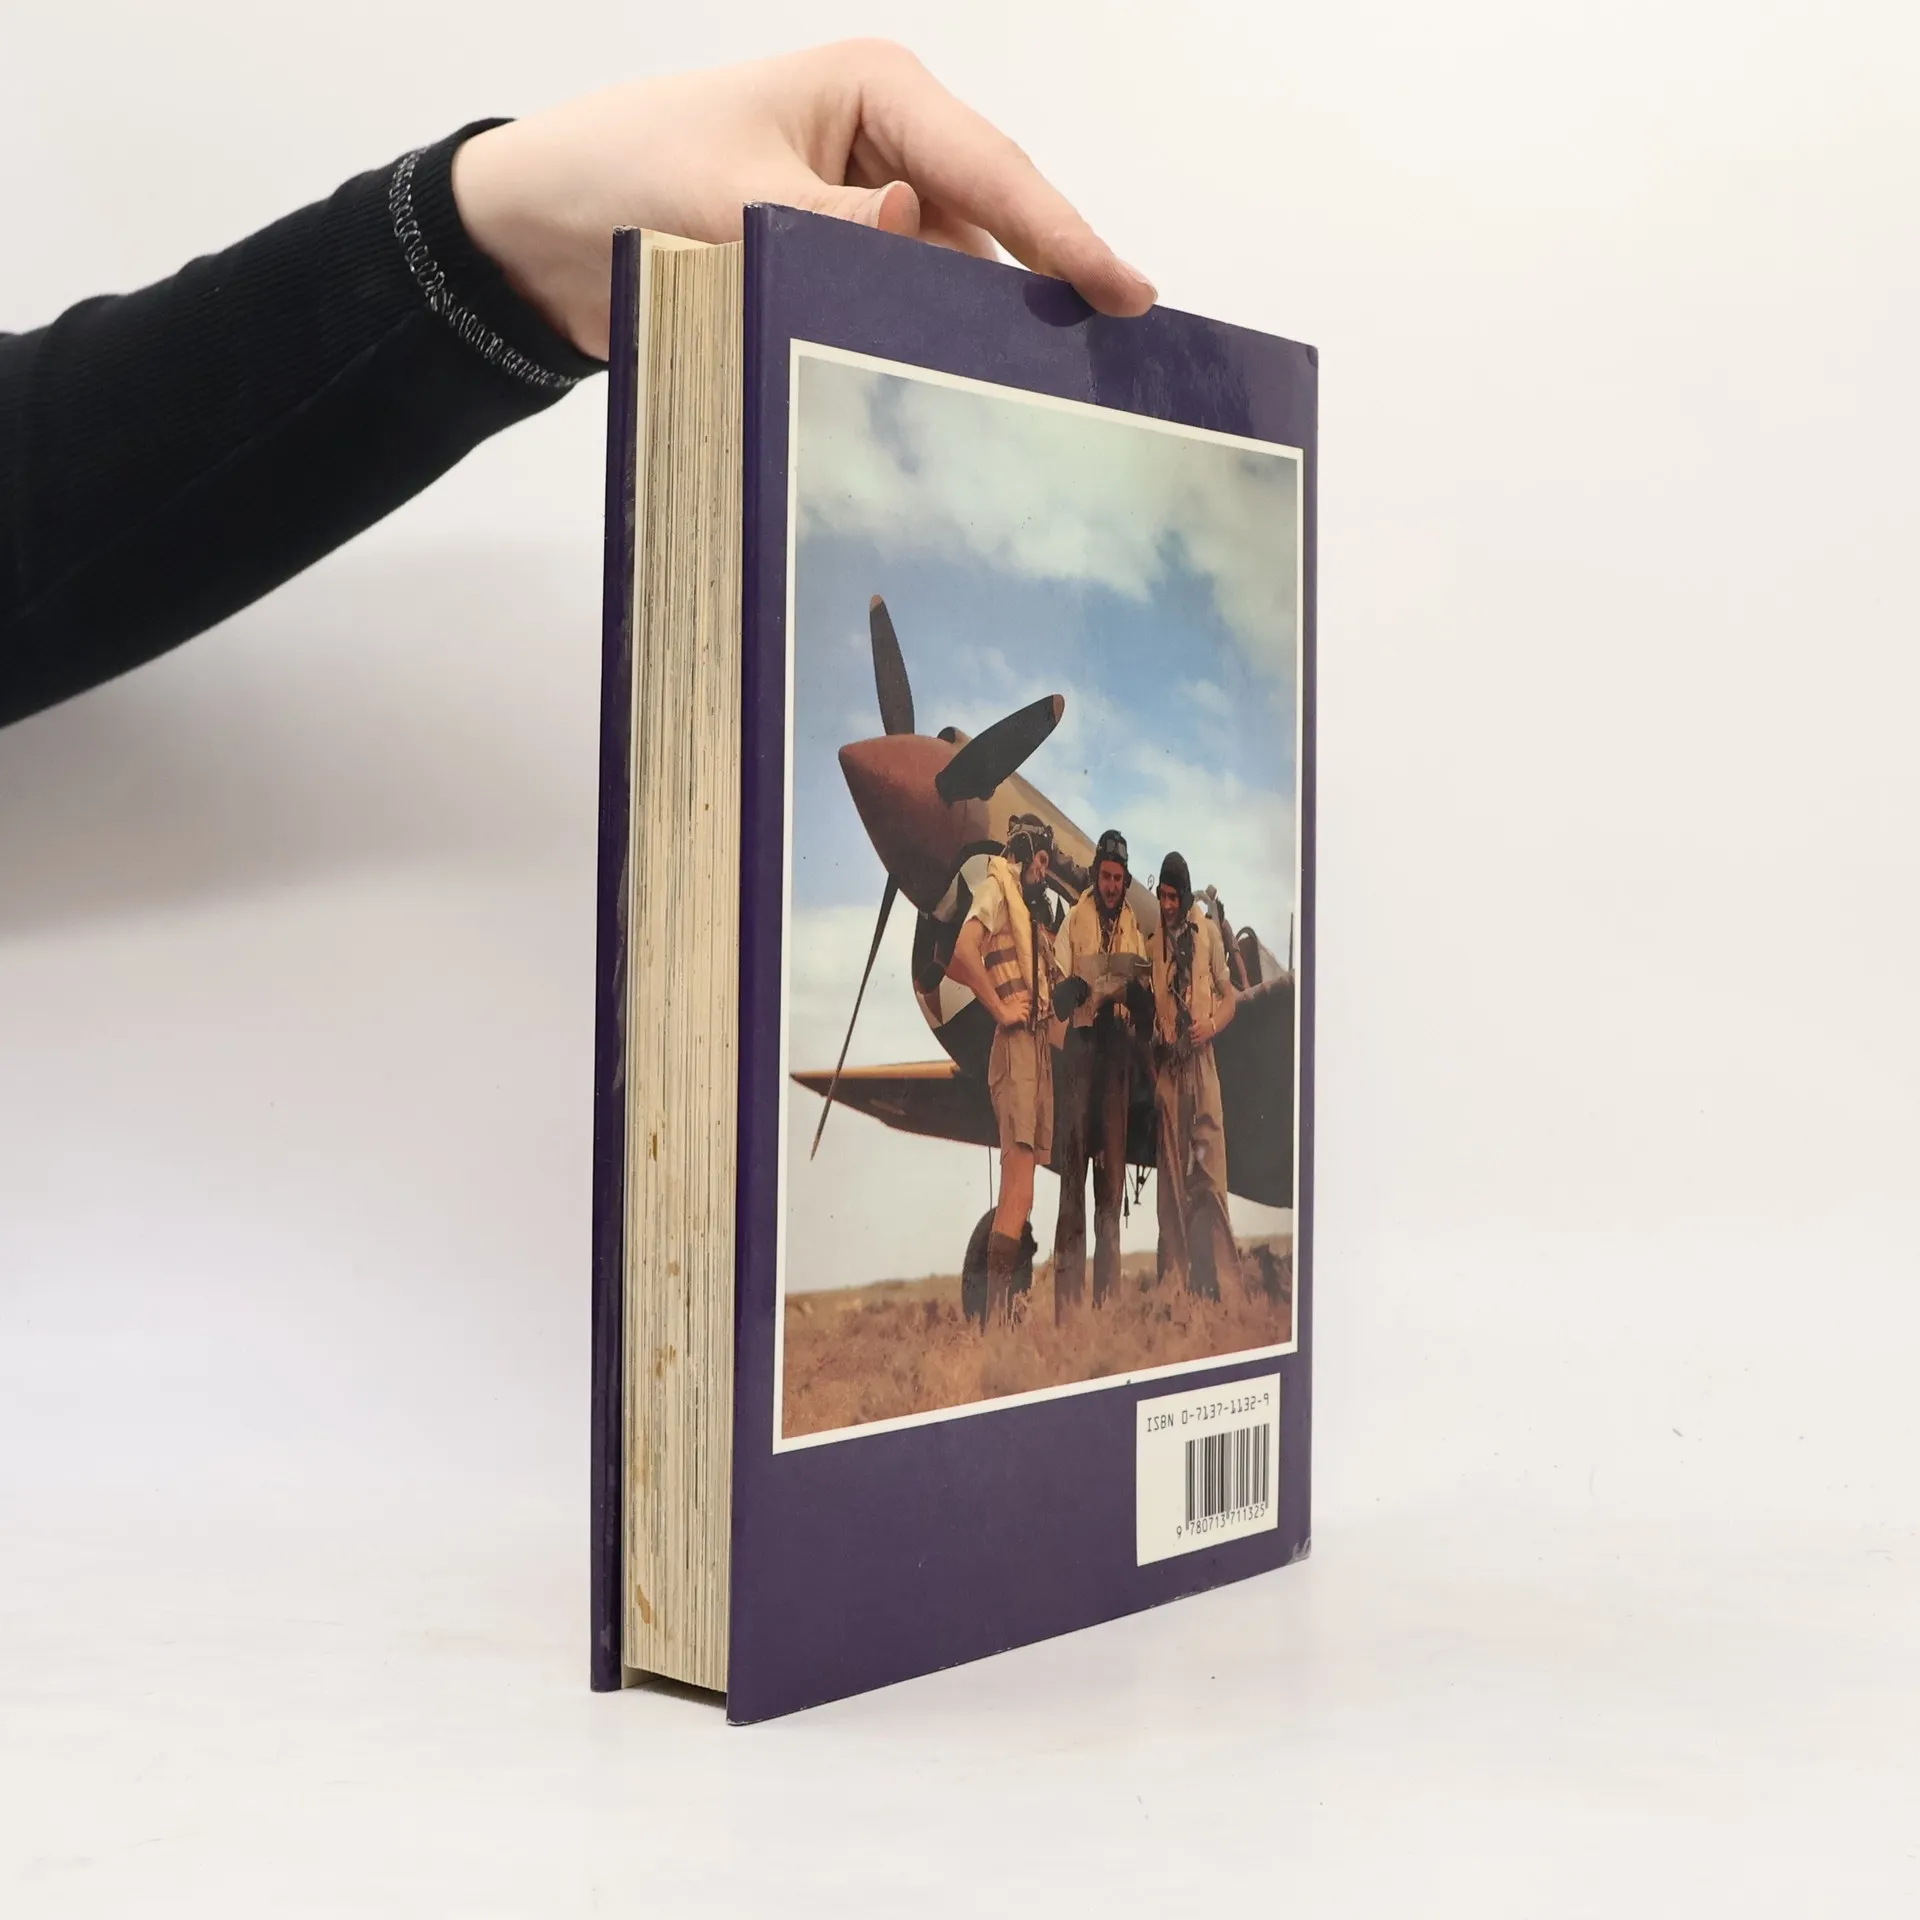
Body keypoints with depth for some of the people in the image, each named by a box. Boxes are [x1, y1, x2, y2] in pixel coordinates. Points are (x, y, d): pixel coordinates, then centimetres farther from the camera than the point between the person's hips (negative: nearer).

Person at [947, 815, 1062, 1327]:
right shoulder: (997, 887, -4)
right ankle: (995, 1317, -15)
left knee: (1019, 1192, 8)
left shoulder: (1028, 903, 24)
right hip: (1015, 1048, -9)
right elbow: (965, 952, -21)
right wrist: (1001, 1009, -16)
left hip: (1038, 1046, 9)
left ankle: (1006, 1307, 11)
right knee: (1018, 1194, -15)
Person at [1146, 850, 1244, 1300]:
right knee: (1171, 1174, 5)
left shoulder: (1209, 934, 1)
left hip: (1201, 1064, -2)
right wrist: (1152, 1037, -5)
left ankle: (1222, 1279, 0)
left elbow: (1229, 996, 5)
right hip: (1166, 1066, 2)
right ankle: (1175, 1276, 9)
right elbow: (1146, 1006, 12)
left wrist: (1212, 1026, -12)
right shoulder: (1153, 944, 7)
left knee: (1210, 1173, -4)